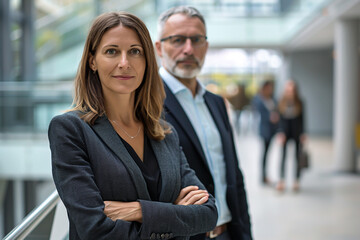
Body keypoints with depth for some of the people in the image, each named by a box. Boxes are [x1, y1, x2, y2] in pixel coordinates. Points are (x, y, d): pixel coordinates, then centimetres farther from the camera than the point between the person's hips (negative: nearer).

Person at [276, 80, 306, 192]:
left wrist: (302, 134, -4)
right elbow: (281, 119, 2)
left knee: (297, 156, 4)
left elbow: (302, 119, 2)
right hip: (285, 132, 0)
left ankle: (296, 181, 12)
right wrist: (281, 133, -6)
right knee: (283, 155, -5)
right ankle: (281, 180, -1)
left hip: (297, 132, 0)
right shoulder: (282, 102, 1)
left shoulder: (299, 103, 0)